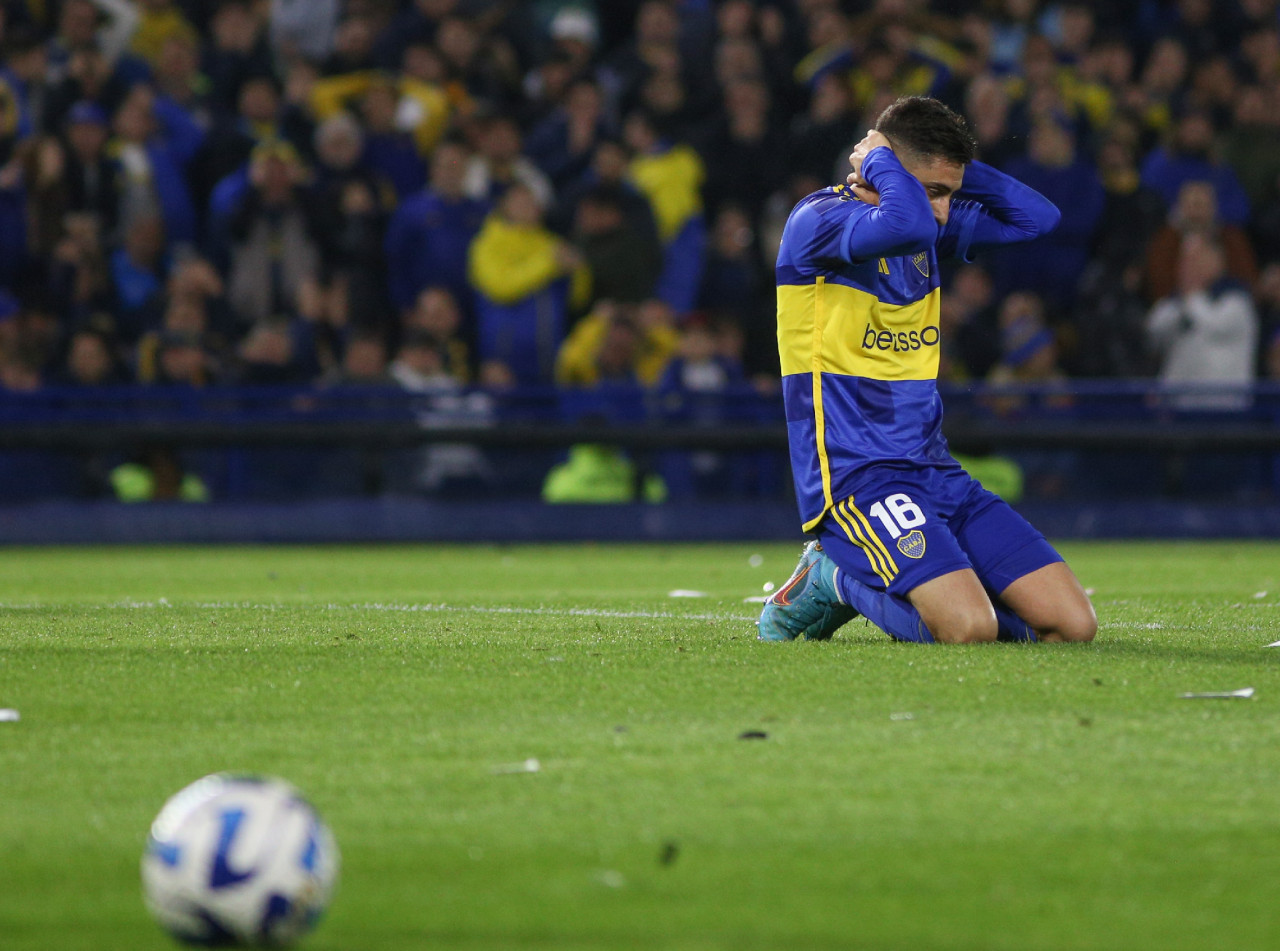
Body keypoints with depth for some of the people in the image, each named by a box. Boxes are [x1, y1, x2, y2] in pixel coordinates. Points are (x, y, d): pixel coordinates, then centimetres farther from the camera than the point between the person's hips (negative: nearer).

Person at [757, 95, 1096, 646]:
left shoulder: (930, 229, 14)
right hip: (853, 473, -8)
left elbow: (1038, 217, 19)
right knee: (969, 627, -30)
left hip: (932, 471, 8)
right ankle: (839, 579, -1)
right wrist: (878, 161, -11)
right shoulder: (817, 219, -10)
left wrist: (955, 169, 7)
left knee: (1072, 624, -5)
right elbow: (907, 224, -31)